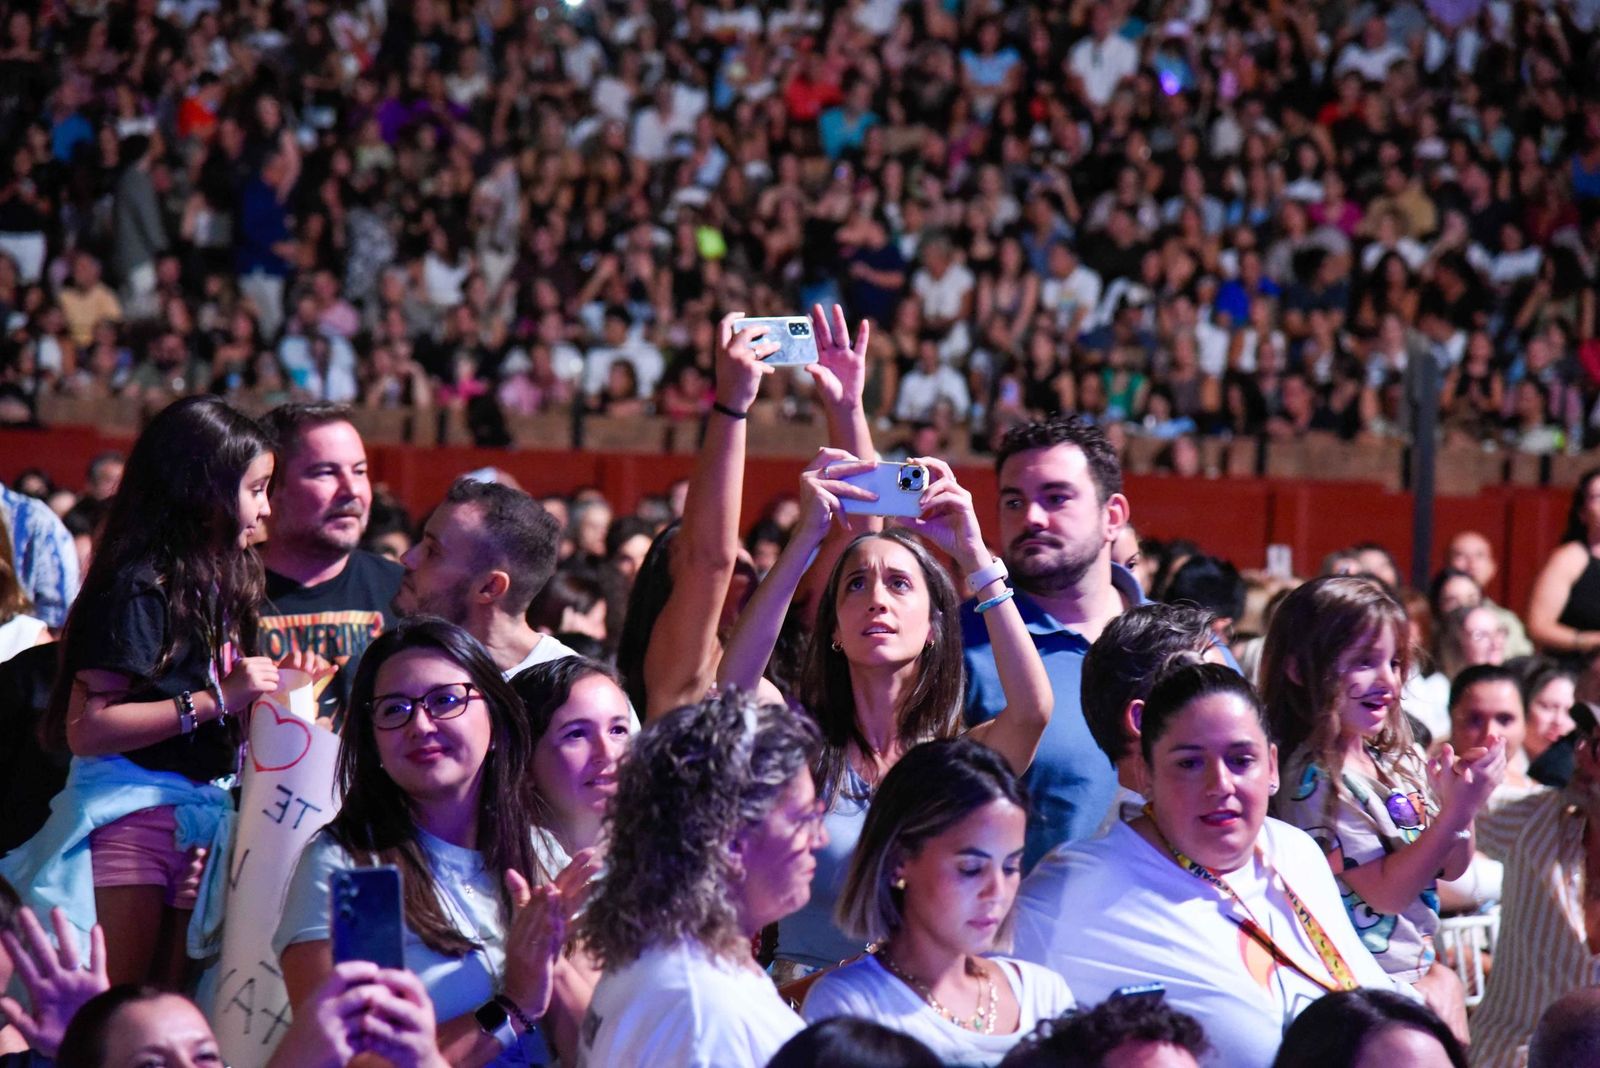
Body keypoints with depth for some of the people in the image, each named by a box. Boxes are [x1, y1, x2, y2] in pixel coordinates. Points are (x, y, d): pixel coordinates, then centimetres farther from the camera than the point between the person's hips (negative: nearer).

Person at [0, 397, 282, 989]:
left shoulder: (214, 583, 14)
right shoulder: (138, 589, -11)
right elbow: (86, 728, -19)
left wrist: (262, 689, 10)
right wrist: (215, 700, -19)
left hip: (197, 818, 8)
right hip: (131, 813, -8)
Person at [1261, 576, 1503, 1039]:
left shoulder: (1397, 758, 5)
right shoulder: (1315, 779, -19)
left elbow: (1451, 868, 9)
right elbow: (1387, 892, -20)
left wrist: (1460, 798, -9)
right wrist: (1457, 808, -25)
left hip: (1419, 969, 8)